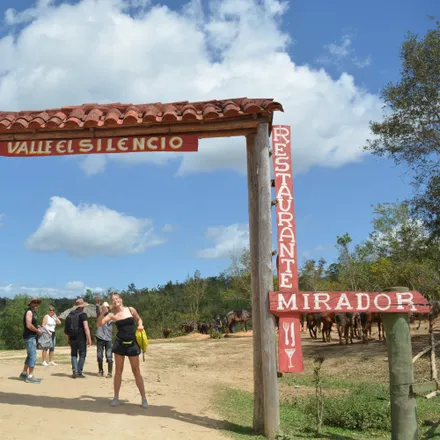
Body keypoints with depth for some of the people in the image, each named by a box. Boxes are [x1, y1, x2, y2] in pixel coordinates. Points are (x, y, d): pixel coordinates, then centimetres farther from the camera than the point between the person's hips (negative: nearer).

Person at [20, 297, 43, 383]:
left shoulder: (34, 312, 16)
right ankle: (30, 377, -6)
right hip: (29, 337, -10)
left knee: (30, 356, 18)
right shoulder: (29, 311, -14)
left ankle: (24, 374, 29)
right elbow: (29, 325, -23)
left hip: (32, 337, 10)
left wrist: (38, 327, 7)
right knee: (33, 356, -10)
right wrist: (37, 331, -13)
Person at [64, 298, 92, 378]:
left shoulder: (70, 314, 9)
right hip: (81, 338, -5)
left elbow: (67, 328, 14)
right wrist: (89, 339, -15)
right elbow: (86, 328, -17)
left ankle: (74, 371, 4)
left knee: (74, 354, 14)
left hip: (72, 338, 5)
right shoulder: (83, 314, -11)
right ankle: (79, 372, 3)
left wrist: (68, 339, 21)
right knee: (82, 355, 5)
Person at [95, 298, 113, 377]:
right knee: (100, 356, 6)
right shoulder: (99, 315, 3)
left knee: (109, 357, -4)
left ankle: (109, 373, 4)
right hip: (100, 338, 0)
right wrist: (97, 303, -35)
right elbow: (97, 310, -16)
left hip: (108, 339, 0)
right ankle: (100, 371, 24)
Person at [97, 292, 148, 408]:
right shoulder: (112, 315, -1)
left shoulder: (130, 310, 0)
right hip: (119, 343, 1)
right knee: (118, 371, 6)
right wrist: (103, 311, -20)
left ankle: (144, 398, 12)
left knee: (136, 371, 3)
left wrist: (140, 325, -6)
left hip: (132, 344, -1)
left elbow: (139, 319, 15)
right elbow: (99, 324, -9)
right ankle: (116, 397, 19)